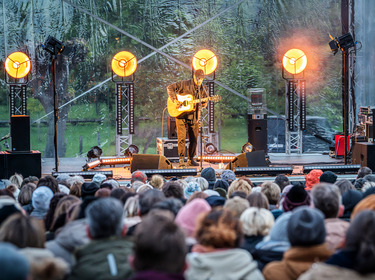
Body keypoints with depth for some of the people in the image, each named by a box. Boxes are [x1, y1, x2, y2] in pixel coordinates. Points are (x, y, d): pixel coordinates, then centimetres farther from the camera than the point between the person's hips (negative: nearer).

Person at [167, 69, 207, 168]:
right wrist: (174, 100, -17)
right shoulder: (184, 84, -7)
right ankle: (181, 160, -6)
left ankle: (190, 159, 18)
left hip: (193, 116, 5)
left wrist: (204, 104, -9)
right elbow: (170, 87, -7)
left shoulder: (202, 89, 7)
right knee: (181, 137, -9)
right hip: (181, 114, -5)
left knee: (194, 138, 6)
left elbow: (204, 102, 16)